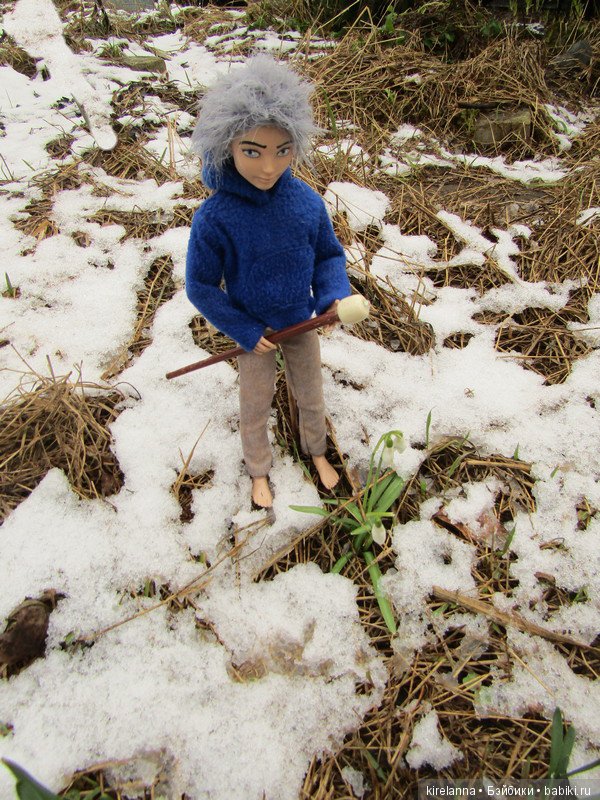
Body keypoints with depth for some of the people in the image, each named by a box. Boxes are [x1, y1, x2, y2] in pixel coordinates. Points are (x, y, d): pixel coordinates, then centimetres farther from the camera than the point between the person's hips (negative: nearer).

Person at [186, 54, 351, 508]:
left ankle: (317, 452, 54)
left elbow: (329, 254, -2)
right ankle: (259, 471, 46)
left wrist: (334, 294, -21)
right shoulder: (215, 218, -26)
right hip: (255, 333, -3)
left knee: (312, 397, 23)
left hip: (302, 323, 3)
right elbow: (200, 286, -17)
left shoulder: (306, 201, -16)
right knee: (256, 408, 18)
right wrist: (244, 330, -18)